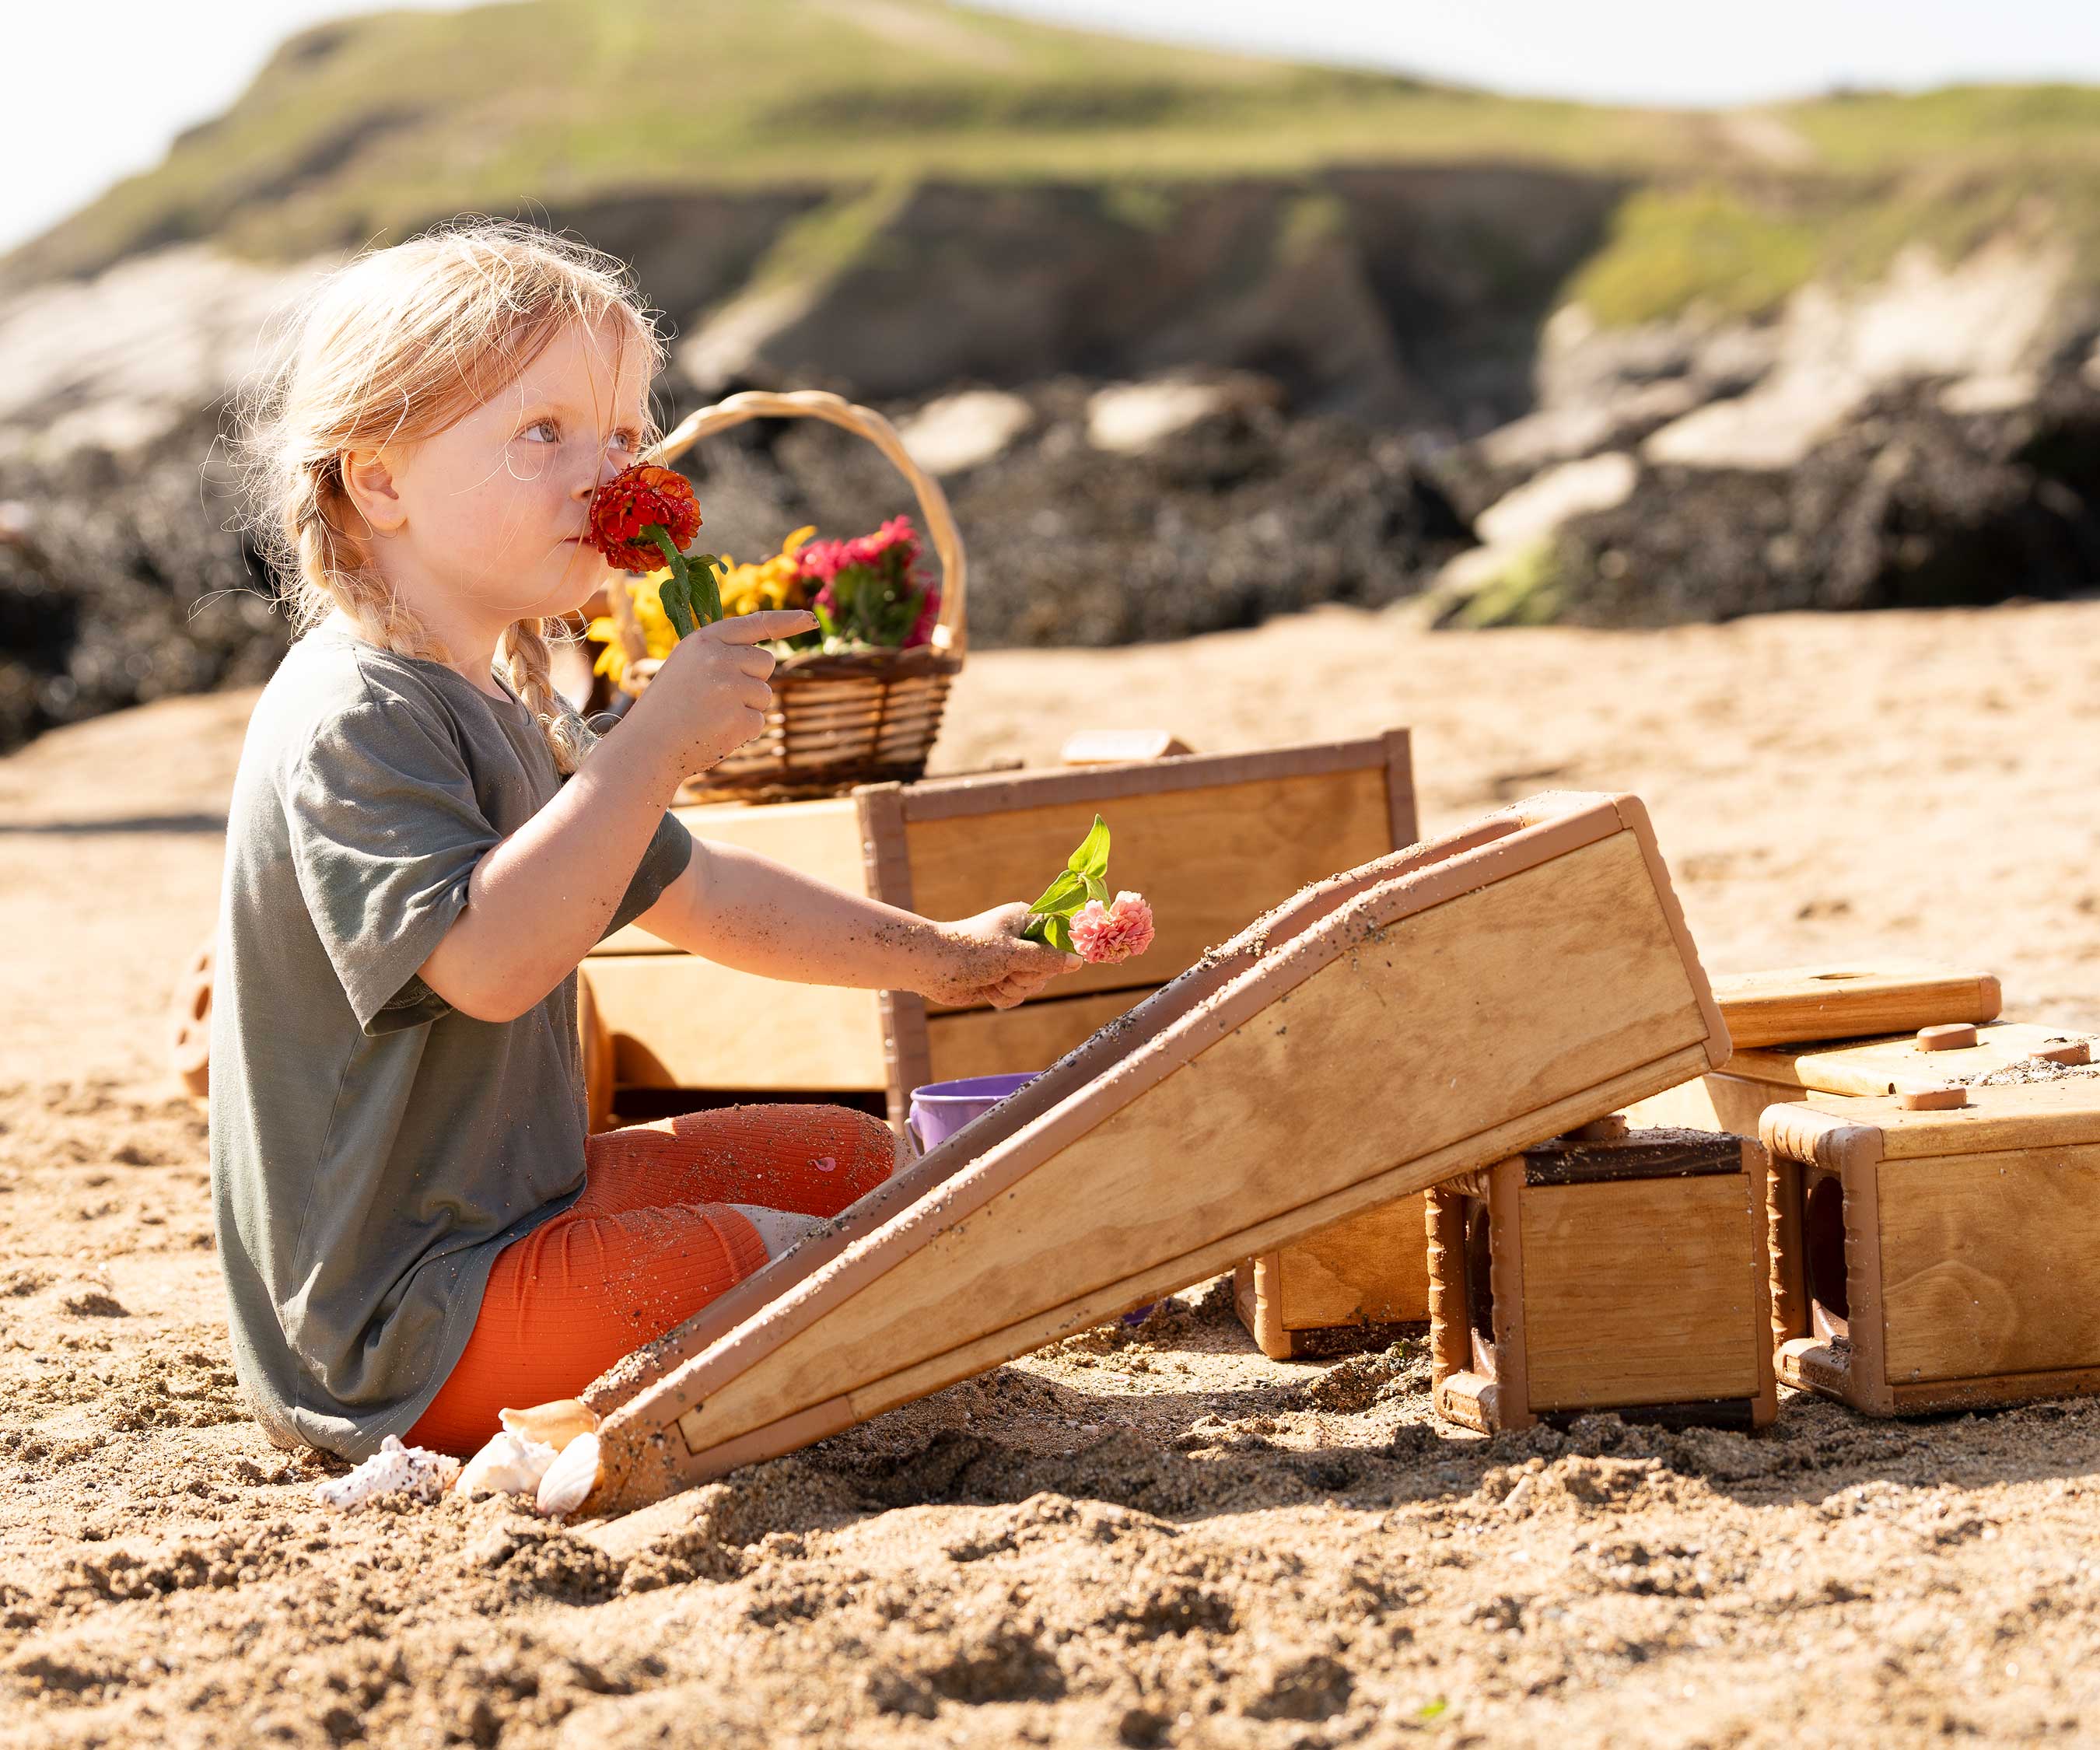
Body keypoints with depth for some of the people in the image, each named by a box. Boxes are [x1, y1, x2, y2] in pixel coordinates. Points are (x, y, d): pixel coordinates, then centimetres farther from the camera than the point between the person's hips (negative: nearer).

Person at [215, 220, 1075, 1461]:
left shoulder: (503, 707, 15)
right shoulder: (349, 719, -20)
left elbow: (698, 893, 23)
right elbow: (489, 960, -35)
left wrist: (935, 955, 21)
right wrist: (656, 745, -34)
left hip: (517, 1207, 11)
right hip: (402, 1328, -11)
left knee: (853, 1158, 14)